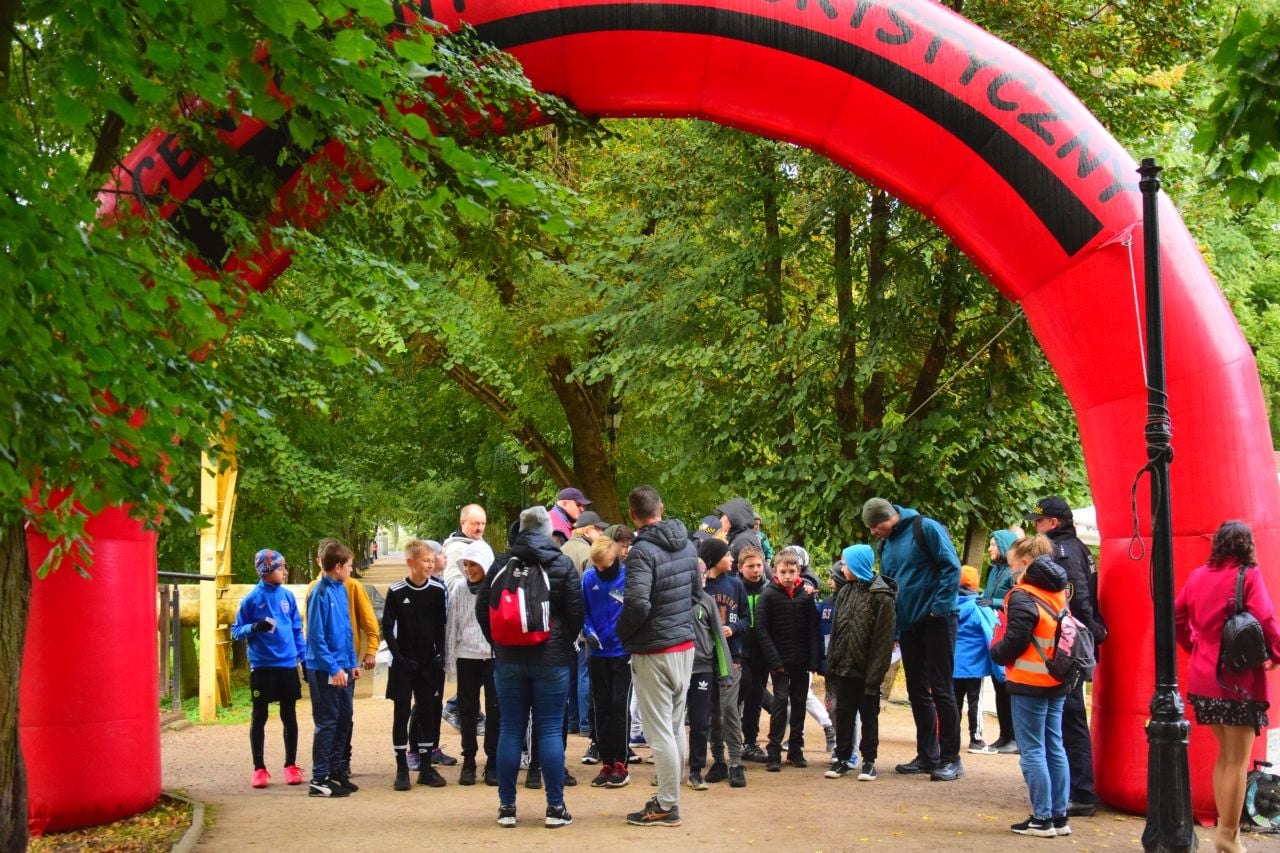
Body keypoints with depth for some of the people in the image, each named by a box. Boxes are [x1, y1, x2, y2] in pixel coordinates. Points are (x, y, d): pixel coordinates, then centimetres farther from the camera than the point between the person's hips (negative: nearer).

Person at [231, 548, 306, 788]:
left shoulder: (288, 596, 5)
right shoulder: (252, 599, -5)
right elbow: (236, 631, -1)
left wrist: (304, 657, 6)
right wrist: (255, 627, -20)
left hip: (288, 665, 3)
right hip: (262, 667, -3)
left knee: (289, 716, 9)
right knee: (259, 717, 5)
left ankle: (291, 766, 19)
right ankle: (259, 769, 13)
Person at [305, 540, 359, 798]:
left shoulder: (341, 590, 9)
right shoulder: (321, 593, -16)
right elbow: (316, 636, -18)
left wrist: (351, 663, 14)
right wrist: (333, 668, -19)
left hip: (342, 668, 8)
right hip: (324, 670, -8)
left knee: (343, 719, 14)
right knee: (326, 723, -2)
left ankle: (335, 771, 25)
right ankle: (319, 779, 5)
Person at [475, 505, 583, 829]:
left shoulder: (500, 565, 2)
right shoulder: (563, 565, -3)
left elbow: (482, 609, 4)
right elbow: (576, 612, -3)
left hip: (508, 658, 2)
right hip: (552, 660, -2)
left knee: (510, 730, 7)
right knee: (550, 730, 1)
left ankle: (507, 807, 9)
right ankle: (555, 808, 2)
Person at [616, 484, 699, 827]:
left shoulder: (643, 551, -19)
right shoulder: (687, 546, 6)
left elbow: (637, 603, -27)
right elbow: (696, 593, 15)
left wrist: (622, 634, -10)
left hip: (654, 652, -8)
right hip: (685, 645, 8)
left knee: (660, 731, -2)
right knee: (676, 725, 16)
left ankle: (666, 806, 2)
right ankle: (670, 794, 26)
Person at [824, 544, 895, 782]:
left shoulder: (881, 596, -11)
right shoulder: (845, 592, 9)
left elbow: (884, 640, -14)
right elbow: (835, 632, 10)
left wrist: (875, 674, -18)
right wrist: (831, 665, 4)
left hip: (867, 670, -5)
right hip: (844, 668, 5)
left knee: (869, 715, 6)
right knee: (843, 713, 9)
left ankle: (869, 761, 15)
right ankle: (843, 759, 17)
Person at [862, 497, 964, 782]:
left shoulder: (925, 528, -11)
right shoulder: (886, 545, 12)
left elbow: (952, 567, -15)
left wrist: (939, 607, -19)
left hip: (936, 620, -8)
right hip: (909, 626, 8)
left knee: (940, 689, -4)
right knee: (917, 691, 11)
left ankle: (951, 758, 3)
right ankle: (927, 756, 19)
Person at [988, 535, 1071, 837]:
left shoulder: (1022, 596, -15)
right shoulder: (1058, 593, 10)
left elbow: (1014, 642, -18)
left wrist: (995, 651, 1)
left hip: (1029, 682, -8)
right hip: (1057, 681, 8)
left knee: (1032, 750, -1)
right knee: (1054, 748, 12)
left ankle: (1042, 818, 1)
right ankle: (1059, 816, 15)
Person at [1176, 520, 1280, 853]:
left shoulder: (1199, 576, 7)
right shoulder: (1248, 575, -10)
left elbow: (1176, 616, 9)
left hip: (1204, 678, 6)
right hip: (1239, 679, -6)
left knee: (1225, 754, 19)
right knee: (1238, 760, 1)